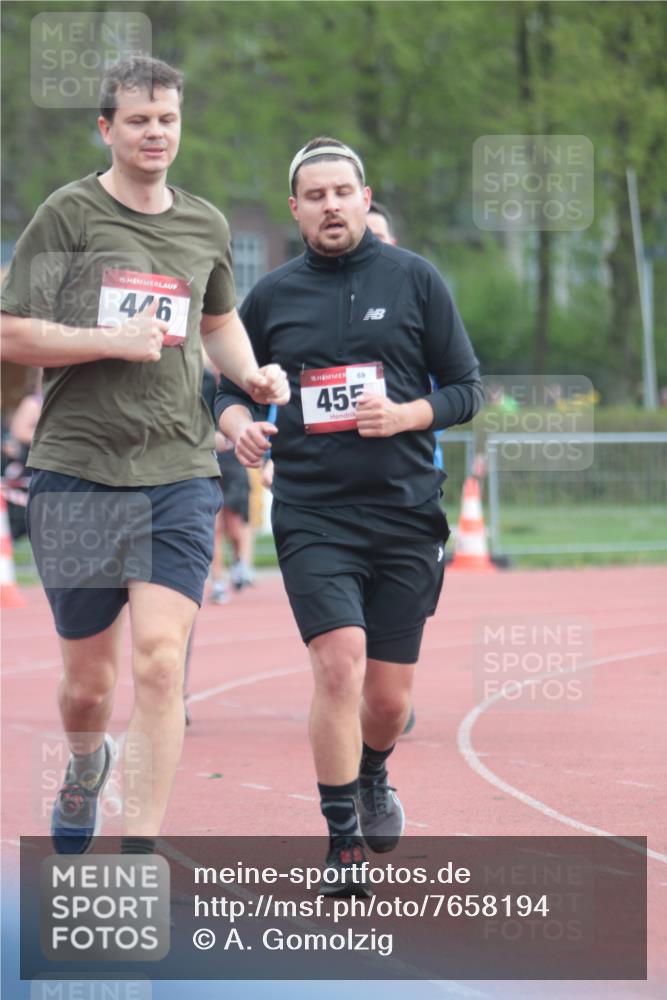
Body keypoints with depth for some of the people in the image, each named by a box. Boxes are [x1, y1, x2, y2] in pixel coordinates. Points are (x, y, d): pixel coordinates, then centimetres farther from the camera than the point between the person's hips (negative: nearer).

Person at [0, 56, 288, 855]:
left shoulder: (205, 226, 12)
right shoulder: (68, 214, -1)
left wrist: (250, 374, 12)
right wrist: (115, 342, -14)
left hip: (179, 473, 2)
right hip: (76, 470, -2)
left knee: (158, 661, -14)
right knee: (88, 680, 7)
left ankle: (140, 854, -9)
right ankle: (85, 771, 42)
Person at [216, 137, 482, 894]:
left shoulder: (414, 279, 4)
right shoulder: (270, 296, 6)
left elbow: (466, 389, 5)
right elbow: (231, 386, 16)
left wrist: (405, 416, -13)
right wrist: (239, 423, -6)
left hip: (406, 515, 1)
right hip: (311, 514, -1)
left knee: (389, 697, 6)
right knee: (339, 664, -20)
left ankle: (372, 775, 41)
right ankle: (343, 841, -9)